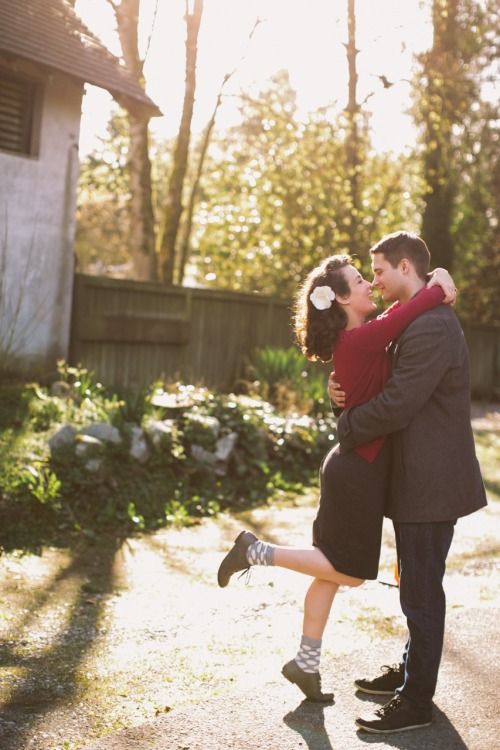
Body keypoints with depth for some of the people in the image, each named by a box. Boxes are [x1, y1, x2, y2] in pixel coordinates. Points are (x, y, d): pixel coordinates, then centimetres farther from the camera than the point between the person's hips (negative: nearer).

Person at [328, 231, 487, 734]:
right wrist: (344, 387, -3)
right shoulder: (415, 322, 13)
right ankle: (411, 671, 37)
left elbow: (396, 405, -25)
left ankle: (416, 703, 11)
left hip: (431, 484, -11)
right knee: (417, 586, 22)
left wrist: (346, 427, -9)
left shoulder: (430, 327, -22)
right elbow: (389, 382, 18)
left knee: (421, 593, 0)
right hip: (417, 479, 11)